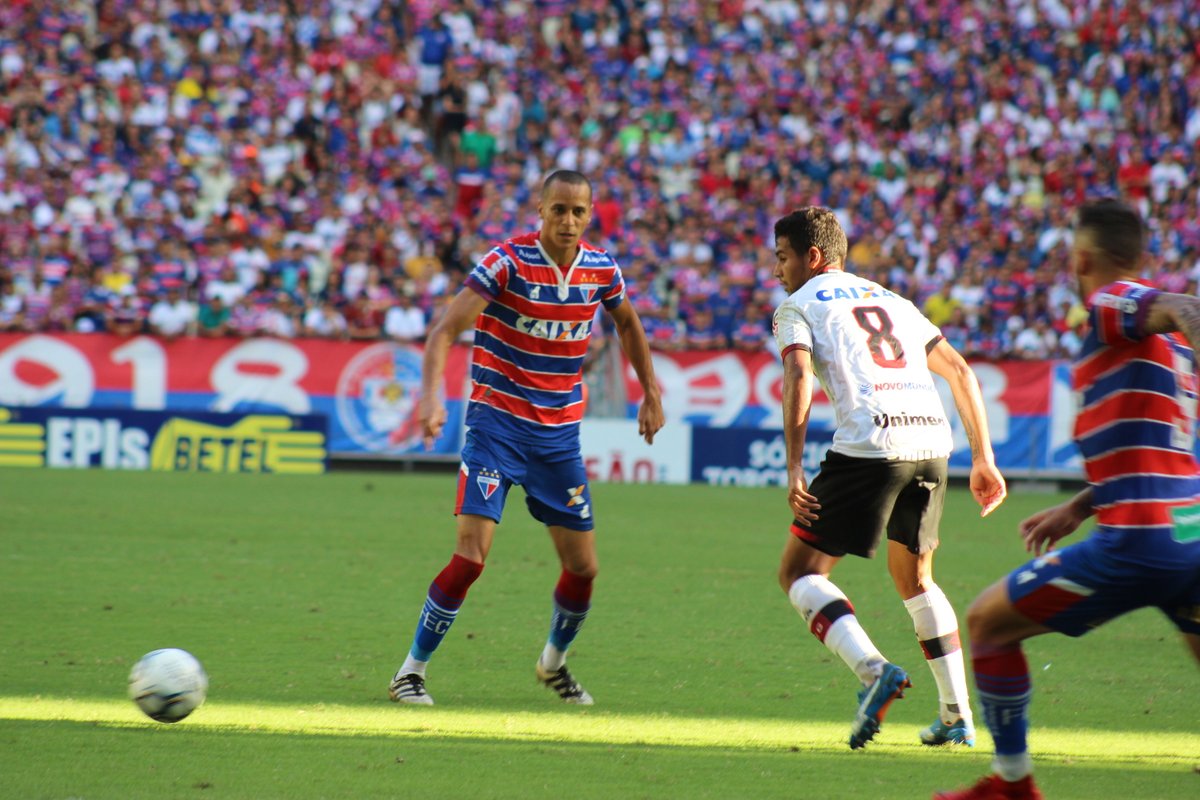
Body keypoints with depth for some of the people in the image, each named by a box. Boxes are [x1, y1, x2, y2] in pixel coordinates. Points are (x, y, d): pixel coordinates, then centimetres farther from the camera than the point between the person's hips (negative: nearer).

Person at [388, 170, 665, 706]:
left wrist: (650, 392, 20)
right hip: (497, 423, -5)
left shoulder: (602, 271, 0)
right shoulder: (507, 263, -16)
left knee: (583, 567, 4)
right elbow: (446, 329, -24)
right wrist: (431, 394, -39)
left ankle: (554, 662, 32)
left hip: (560, 434, 5)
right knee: (471, 555, -17)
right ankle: (411, 671, -3)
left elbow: (628, 324, 22)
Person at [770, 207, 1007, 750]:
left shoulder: (798, 306, 12)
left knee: (800, 571, 4)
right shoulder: (892, 301, 28)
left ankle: (874, 670, -20)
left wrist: (794, 471, -13)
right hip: (932, 439, 6)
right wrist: (983, 459, 23)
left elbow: (798, 379, -7)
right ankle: (957, 716, 16)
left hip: (870, 443, -6)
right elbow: (961, 372, 23)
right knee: (913, 577, 24)